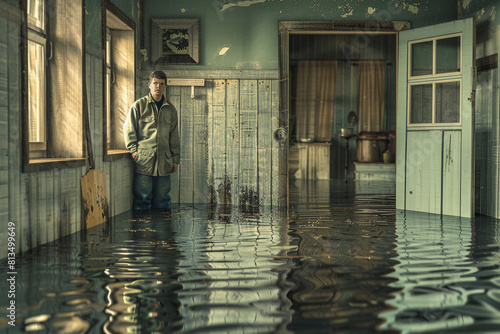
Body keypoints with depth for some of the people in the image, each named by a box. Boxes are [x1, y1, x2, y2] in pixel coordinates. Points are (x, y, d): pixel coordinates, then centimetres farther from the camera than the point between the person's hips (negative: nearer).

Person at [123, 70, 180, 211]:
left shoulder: (171, 109, 15)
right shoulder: (139, 105, 4)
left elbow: (174, 136, 17)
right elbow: (128, 128, 4)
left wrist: (175, 158, 13)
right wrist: (134, 150, -6)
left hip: (164, 162, 3)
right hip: (143, 161, -3)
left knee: (162, 199, 7)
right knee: (142, 197, -3)